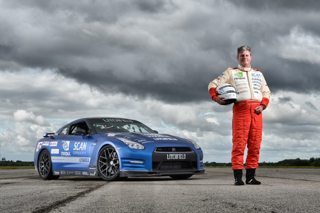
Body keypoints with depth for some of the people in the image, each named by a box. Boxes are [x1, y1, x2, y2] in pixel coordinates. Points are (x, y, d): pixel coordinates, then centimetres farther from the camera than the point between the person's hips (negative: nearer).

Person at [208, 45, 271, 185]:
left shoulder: (258, 74, 25)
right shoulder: (231, 72, 16)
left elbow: (266, 92, 23)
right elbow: (213, 85, 12)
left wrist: (263, 105, 4)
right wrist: (215, 97, -8)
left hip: (256, 110, 3)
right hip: (241, 108, -3)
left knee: (255, 144, -1)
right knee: (239, 143, -11)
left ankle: (250, 176, 3)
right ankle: (238, 177, -11)